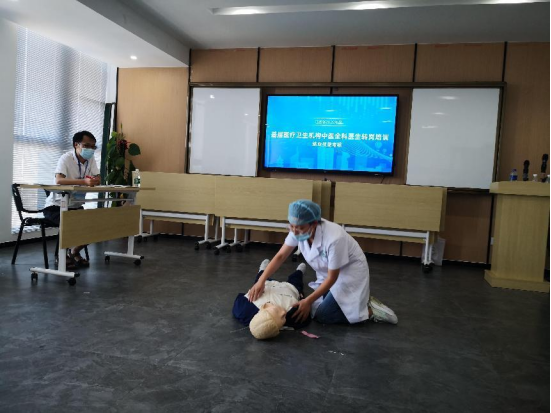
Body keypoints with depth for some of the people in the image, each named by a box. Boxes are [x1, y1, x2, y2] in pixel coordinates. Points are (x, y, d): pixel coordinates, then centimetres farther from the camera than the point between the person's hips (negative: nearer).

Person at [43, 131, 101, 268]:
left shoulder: (91, 160, 0)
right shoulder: (66, 158, -19)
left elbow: (98, 180, -7)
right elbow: (59, 180, -35)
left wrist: (93, 181, -31)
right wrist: (84, 181, -46)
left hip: (75, 206, 6)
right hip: (55, 206, -6)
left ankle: (74, 252, 14)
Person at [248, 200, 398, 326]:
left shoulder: (334, 238, -37)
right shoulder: (298, 230, -19)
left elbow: (332, 278, -25)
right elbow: (280, 256, -11)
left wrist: (308, 301, -22)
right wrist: (261, 280, -23)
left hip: (350, 273, -7)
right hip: (327, 274, 7)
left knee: (323, 315, -14)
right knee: (314, 309, 3)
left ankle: (369, 310, 2)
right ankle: (360, 299, 17)